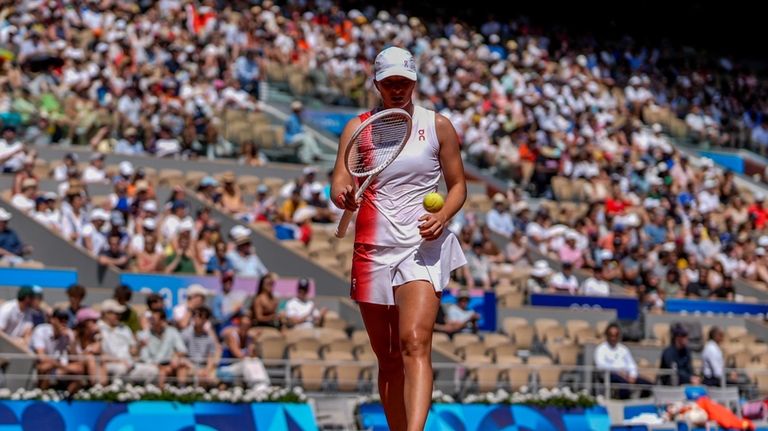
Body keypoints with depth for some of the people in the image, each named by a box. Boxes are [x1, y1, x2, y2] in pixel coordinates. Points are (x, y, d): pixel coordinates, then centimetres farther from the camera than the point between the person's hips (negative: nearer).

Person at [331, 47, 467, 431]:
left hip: (423, 245, -3)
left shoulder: (438, 126, 4)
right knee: (387, 356, 8)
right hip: (372, 248, 3)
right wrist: (344, 195, -29)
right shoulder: (357, 127, 6)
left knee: (414, 342, -22)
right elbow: (339, 183, -4)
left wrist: (443, 215, -11)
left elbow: (457, 186, 10)